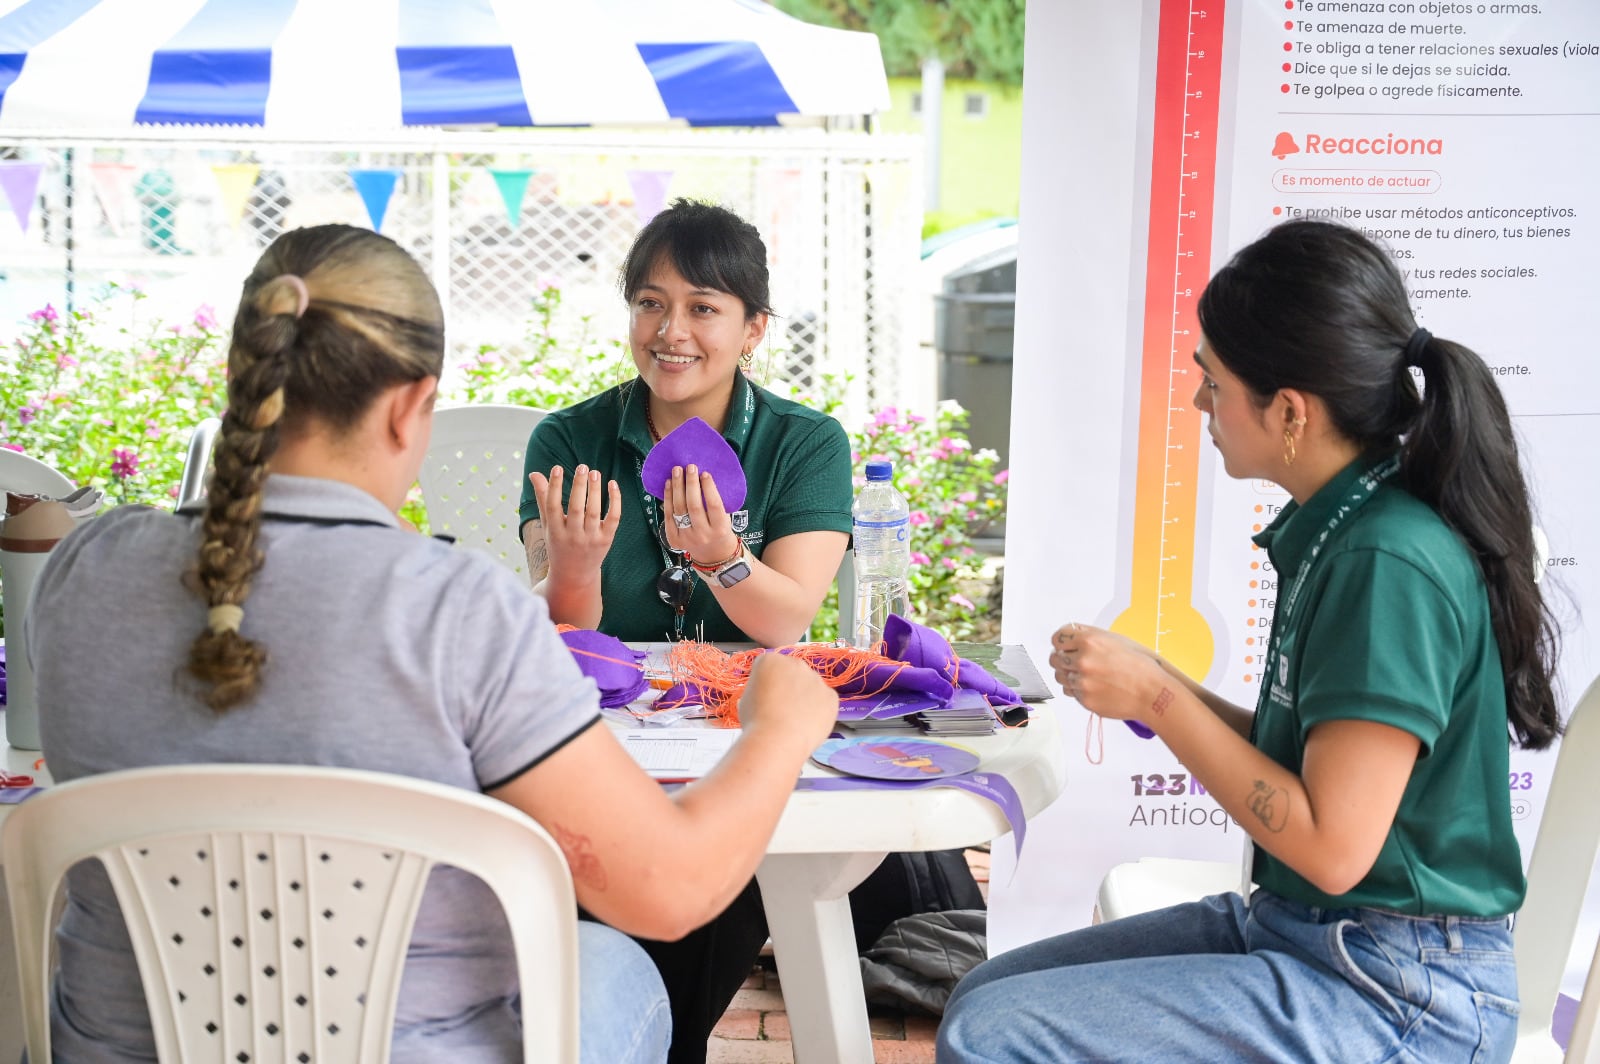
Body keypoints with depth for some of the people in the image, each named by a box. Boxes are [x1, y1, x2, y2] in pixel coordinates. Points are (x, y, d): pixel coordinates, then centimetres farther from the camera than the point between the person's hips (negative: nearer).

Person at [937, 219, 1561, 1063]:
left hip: (1395, 995, -9)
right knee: (987, 991, 10)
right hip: (1296, 927, 9)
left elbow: (1334, 846, -22)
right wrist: (1149, 689, 1)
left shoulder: (1392, 564, -22)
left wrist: (1158, 699, -15)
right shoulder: (1336, 529, 6)